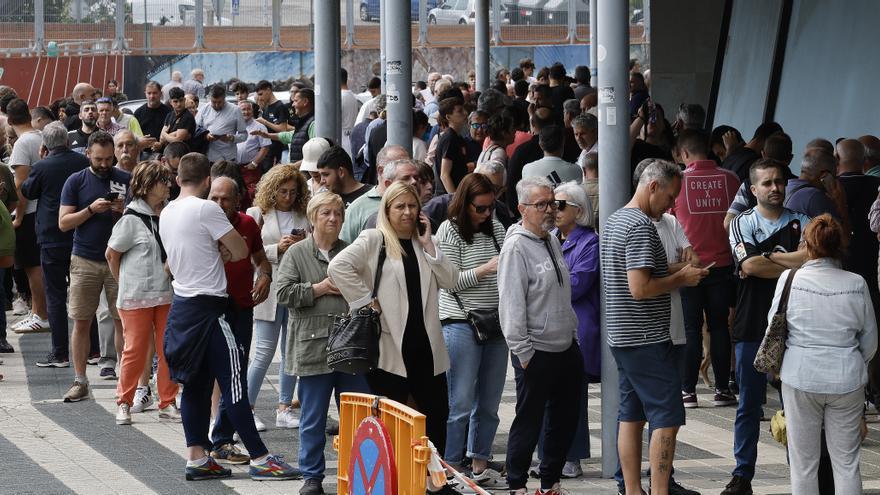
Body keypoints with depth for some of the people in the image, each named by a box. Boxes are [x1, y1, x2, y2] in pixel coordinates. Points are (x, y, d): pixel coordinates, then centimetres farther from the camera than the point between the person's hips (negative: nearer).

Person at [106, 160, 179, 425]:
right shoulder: (131, 219, -11)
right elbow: (112, 254, -1)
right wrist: (126, 283, 5)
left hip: (167, 294, 4)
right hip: (137, 298, -4)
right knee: (135, 350, 1)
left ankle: (168, 403, 15)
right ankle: (124, 403, 14)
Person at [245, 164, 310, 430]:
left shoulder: (304, 217, 11)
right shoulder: (257, 214, 3)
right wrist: (277, 249, -14)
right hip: (269, 290, -4)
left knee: (292, 352, 6)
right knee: (264, 352, -6)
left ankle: (284, 408, 14)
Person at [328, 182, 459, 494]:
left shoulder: (423, 243, 14)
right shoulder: (374, 240, -3)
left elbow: (450, 281, 4)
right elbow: (338, 266, -17)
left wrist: (428, 245, -3)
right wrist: (365, 300, -16)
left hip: (425, 345, 5)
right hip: (391, 347, -5)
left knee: (436, 412, 8)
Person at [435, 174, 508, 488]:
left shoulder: (496, 228, 11)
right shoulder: (449, 231, -5)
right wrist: (486, 269, -18)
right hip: (461, 324, -6)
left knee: (489, 403, 9)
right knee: (461, 404, -5)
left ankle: (480, 466, 17)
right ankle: (451, 470, 0)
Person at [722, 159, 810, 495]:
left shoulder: (800, 223, 6)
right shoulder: (743, 223, 4)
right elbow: (748, 264, -13)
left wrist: (768, 258, -11)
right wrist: (793, 265, -7)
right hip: (752, 326, 0)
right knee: (749, 404, 5)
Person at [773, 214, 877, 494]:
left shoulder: (790, 279, -7)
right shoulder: (856, 284, -4)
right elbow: (870, 341, 6)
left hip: (800, 377, -1)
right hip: (847, 380, 1)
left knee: (803, 463, 8)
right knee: (846, 462, 8)